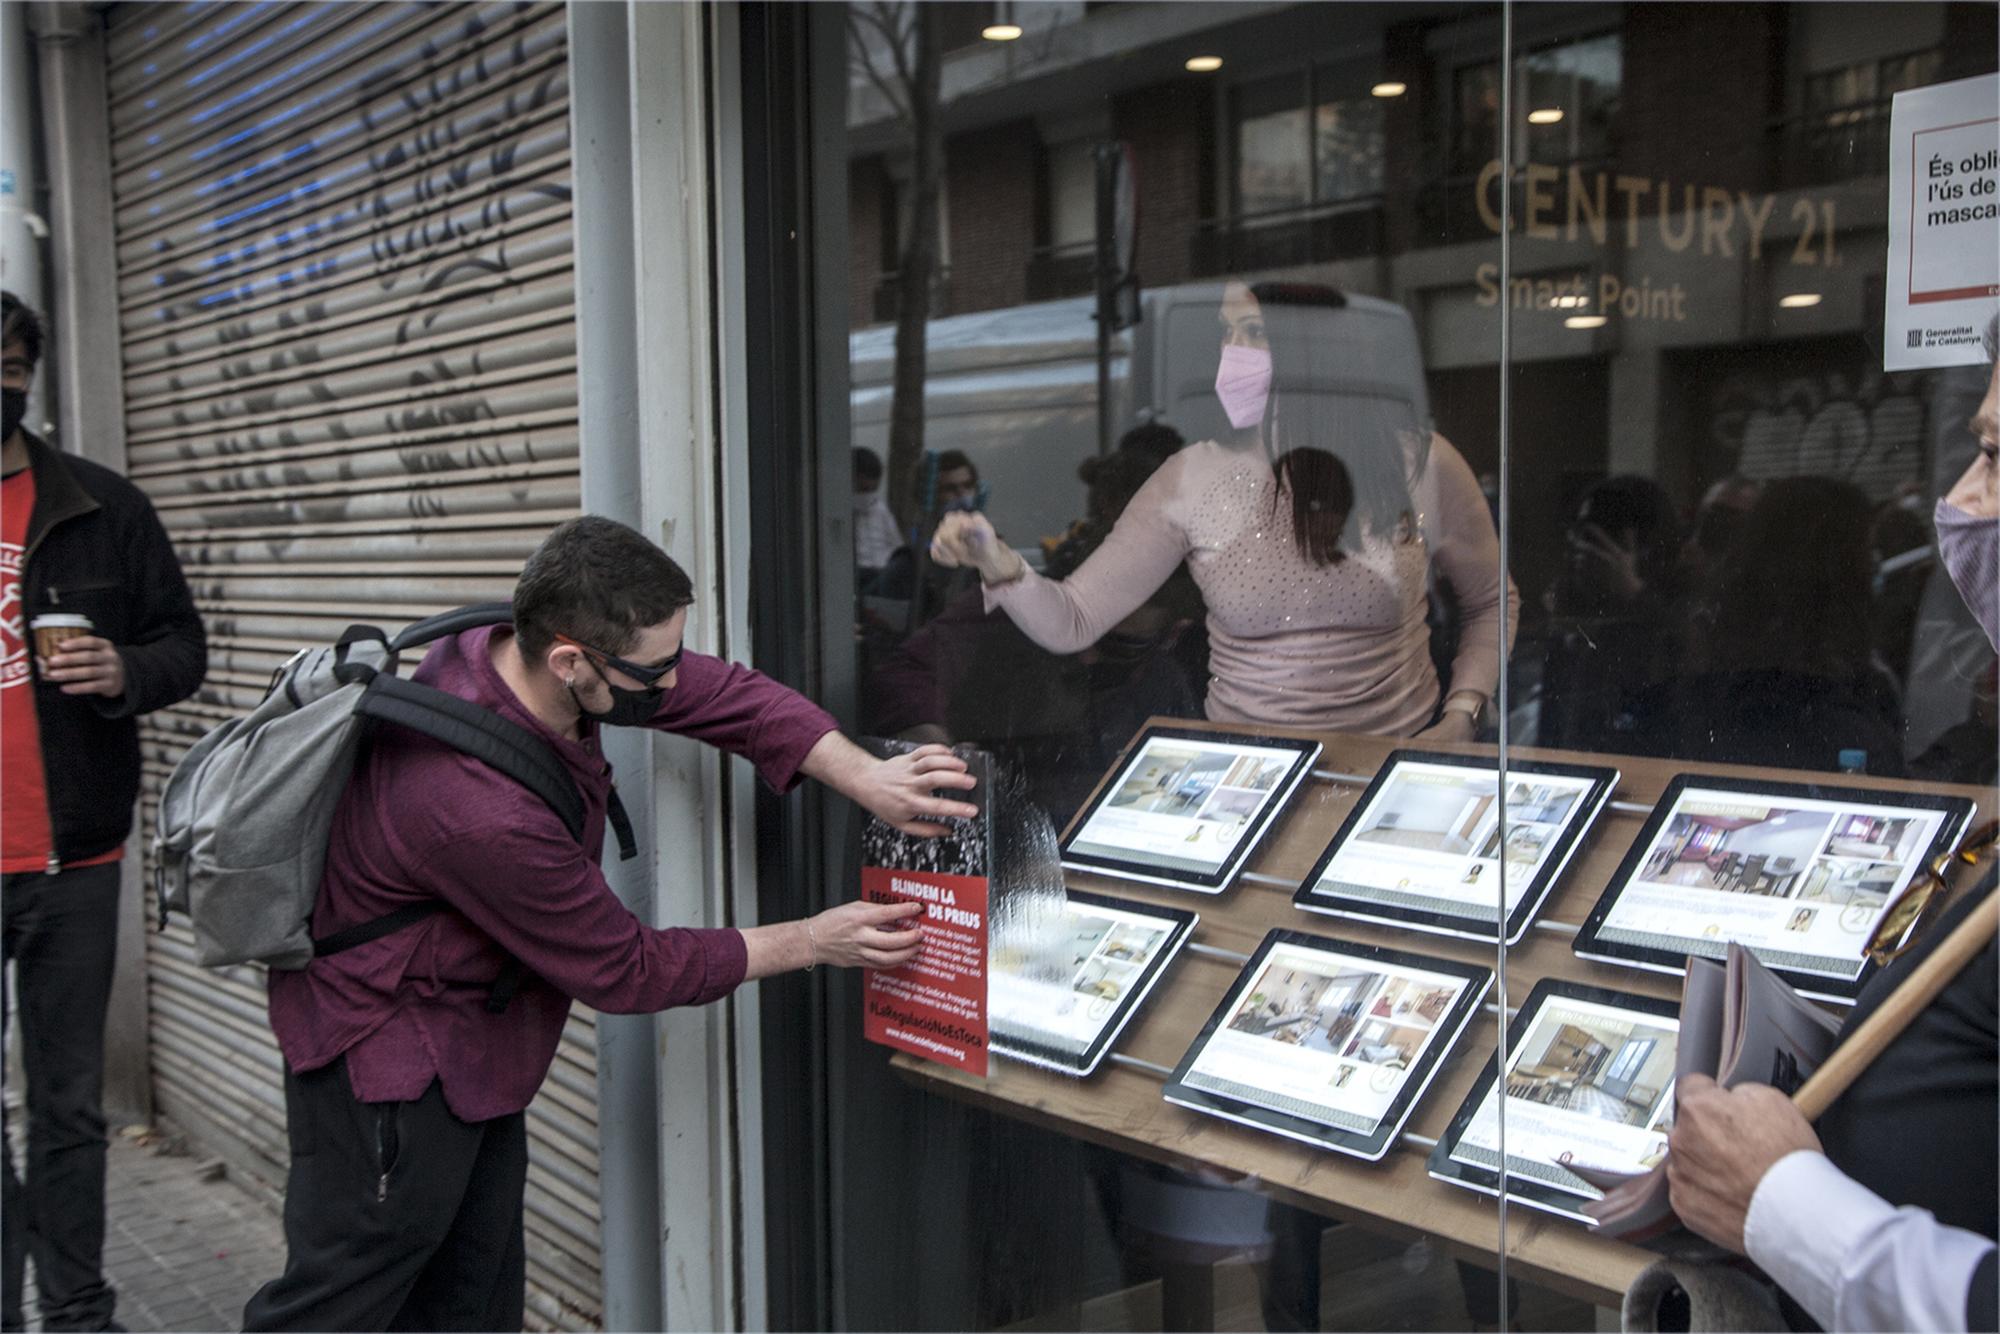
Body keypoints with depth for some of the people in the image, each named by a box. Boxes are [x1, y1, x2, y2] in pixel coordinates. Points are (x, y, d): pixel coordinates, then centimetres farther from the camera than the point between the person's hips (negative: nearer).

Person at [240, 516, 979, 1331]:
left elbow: (717, 692, -7)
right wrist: (812, 942, -14)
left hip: (467, 1043, 9)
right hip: (386, 1054, -9)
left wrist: (865, 776, -19)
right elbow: (626, 973, -22)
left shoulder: (508, 647, -15)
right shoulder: (485, 812, -36)